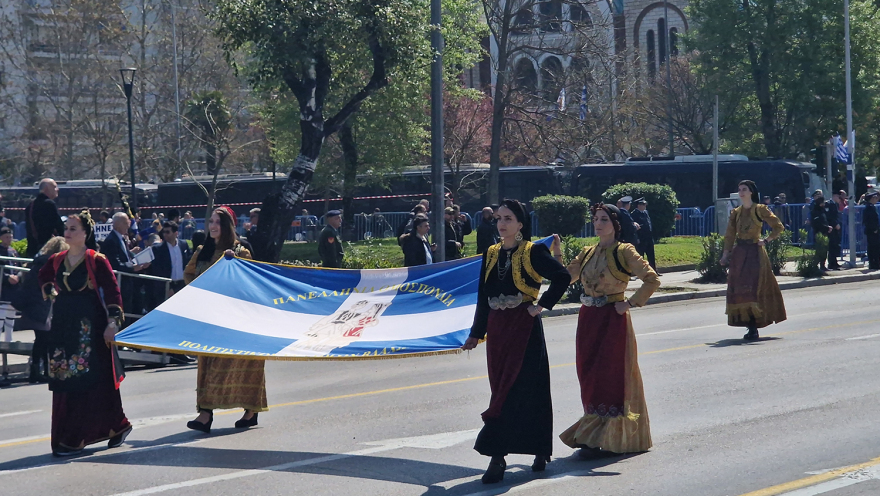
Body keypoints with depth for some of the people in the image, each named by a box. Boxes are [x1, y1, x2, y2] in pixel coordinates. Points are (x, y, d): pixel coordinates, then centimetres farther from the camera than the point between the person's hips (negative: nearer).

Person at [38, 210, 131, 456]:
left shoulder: (97, 260, -8)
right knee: (63, 379, 5)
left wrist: (113, 322, -16)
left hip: (90, 324, -6)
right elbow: (44, 276, 31)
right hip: (63, 323, 6)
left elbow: (112, 291, -11)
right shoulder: (57, 260, 9)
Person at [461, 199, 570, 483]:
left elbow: (562, 277, -13)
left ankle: (497, 455, -13)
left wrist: (542, 305, -13)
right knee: (501, 388, 6)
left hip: (524, 328, -6)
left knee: (511, 389, -10)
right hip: (497, 328, 6)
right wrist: (476, 334, 15)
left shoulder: (532, 252, -5)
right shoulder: (491, 254, 12)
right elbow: (483, 296, 15)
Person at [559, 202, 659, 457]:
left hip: (613, 320, -7)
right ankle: (593, 434, 19)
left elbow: (652, 279, -12)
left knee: (609, 376, -3)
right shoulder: (588, 253, 11)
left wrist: (630, 303, -14)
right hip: (588, 319, 7)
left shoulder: (624, 252, -7)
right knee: (589, 376, 9)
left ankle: (600, 439, -1)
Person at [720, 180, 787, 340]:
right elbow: (730, 235, 11)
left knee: (753, 289, -11)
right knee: (738, 289, 0)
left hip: (754, 252, -5)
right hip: (739, 253, 5)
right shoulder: (736, 212, 11)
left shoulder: (760, 210, -3)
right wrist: (725, 254, 4)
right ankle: (751, 327, 7)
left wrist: (766, 240, -6)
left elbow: (778, 227, -1)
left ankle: (753, 329, -10)